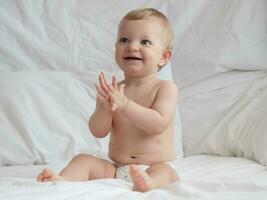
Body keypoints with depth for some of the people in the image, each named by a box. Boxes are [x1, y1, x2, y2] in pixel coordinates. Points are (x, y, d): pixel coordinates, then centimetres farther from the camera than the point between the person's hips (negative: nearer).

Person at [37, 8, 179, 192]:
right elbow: (99, 132, -2)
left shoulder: (166, 88, -3)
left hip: (156, 166, -4)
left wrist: (123, 104, -26)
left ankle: (147, 184, -65)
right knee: (83, 160, -13)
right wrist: (106, 108, -23)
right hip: (115, 168, 4)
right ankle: (62, 181, -40)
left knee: (164, 171, -34)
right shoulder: (112, 90, 6)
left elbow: (159, 124, -19)